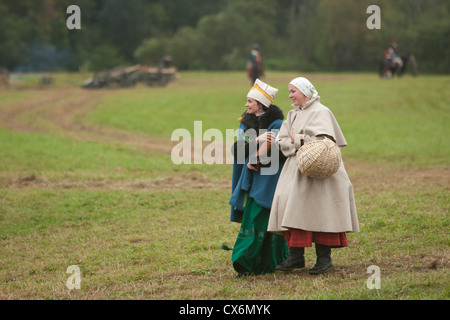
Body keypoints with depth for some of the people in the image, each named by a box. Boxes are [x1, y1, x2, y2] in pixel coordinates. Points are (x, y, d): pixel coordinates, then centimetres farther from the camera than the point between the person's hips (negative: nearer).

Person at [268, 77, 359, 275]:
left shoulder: (320, 112, -6)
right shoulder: (293, 114, 17)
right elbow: (281, 142, 9)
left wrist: (298, 139, -10)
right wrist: (298, 143, -10)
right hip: (295, 169, 7)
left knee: (318, 212, -7)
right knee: (291, 208, -2)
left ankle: (324, 258, -1)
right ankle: (296, 256, 0)